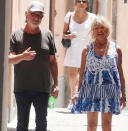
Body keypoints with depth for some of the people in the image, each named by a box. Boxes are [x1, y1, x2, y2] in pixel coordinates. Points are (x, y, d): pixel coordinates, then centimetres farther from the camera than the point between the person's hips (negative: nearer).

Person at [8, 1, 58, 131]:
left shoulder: (47, 35, 7)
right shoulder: (17, 35, 3)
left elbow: (52, 61, 9)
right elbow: (9, 59, -4)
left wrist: (56, 83, 5)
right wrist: (22, 57, -25)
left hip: (42, 88, 1)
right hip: (22, 88, -1)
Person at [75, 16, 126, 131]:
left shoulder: (116, 49, 4)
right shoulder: (87, 50, 3)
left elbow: (120, 73, 8)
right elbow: (82, 73, 7)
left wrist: (123, 95, 6)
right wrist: (79, 92, 3)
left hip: (109, 90, 0)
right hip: (91, 89, 0)